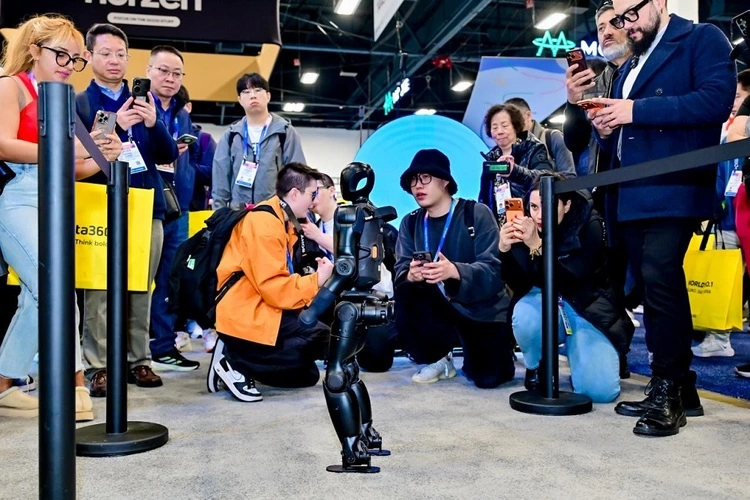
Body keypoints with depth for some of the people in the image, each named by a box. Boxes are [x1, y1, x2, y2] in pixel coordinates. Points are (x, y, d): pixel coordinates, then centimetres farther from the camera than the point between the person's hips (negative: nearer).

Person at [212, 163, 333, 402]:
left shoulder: (281, 221, 12)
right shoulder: (264, 224, -19)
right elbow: (274, 288, -24)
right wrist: (317, 280, -16)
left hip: (263, 309, 10)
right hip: (246, 317, -10)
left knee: (307, 376, 14)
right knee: (323, 338, -23)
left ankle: (236, 358, 11)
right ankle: (238, 363, -13)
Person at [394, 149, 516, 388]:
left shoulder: (477, 213, -11)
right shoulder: (410, 222, 3)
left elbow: (493, 268, -20)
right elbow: (400, 271, -7)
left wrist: (454, 271, -39)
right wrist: (411, 275, -32)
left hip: (483, 309, -3)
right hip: (443, 308, 4)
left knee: (488, 377, -19)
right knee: (406, 292, -25)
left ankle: (501, 348, 20)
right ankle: (435, 358, -1)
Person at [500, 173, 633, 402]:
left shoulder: (589, 225, -18)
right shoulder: (526, 226, -10)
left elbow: (570, 284, -29)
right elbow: (518, 285, -11)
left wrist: (537, 246, -41)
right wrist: (505, 250, -29)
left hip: (589, 308, -2)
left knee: (600, 390, -20)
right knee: (525, 315, -35)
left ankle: (575, 351, 14)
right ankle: (535, 366, -2)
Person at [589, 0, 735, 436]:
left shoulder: (702, 39, 2)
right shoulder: (630, 66, 25)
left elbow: (716, 100, -16)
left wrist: (637, 111, -16)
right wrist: (607, 129, 3)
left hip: (674, 191, -8)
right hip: (634, 196, 8)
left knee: (660, 279, -19)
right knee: (655, 288, 8)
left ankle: (670, 392, -9)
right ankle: (673, 386, 17)